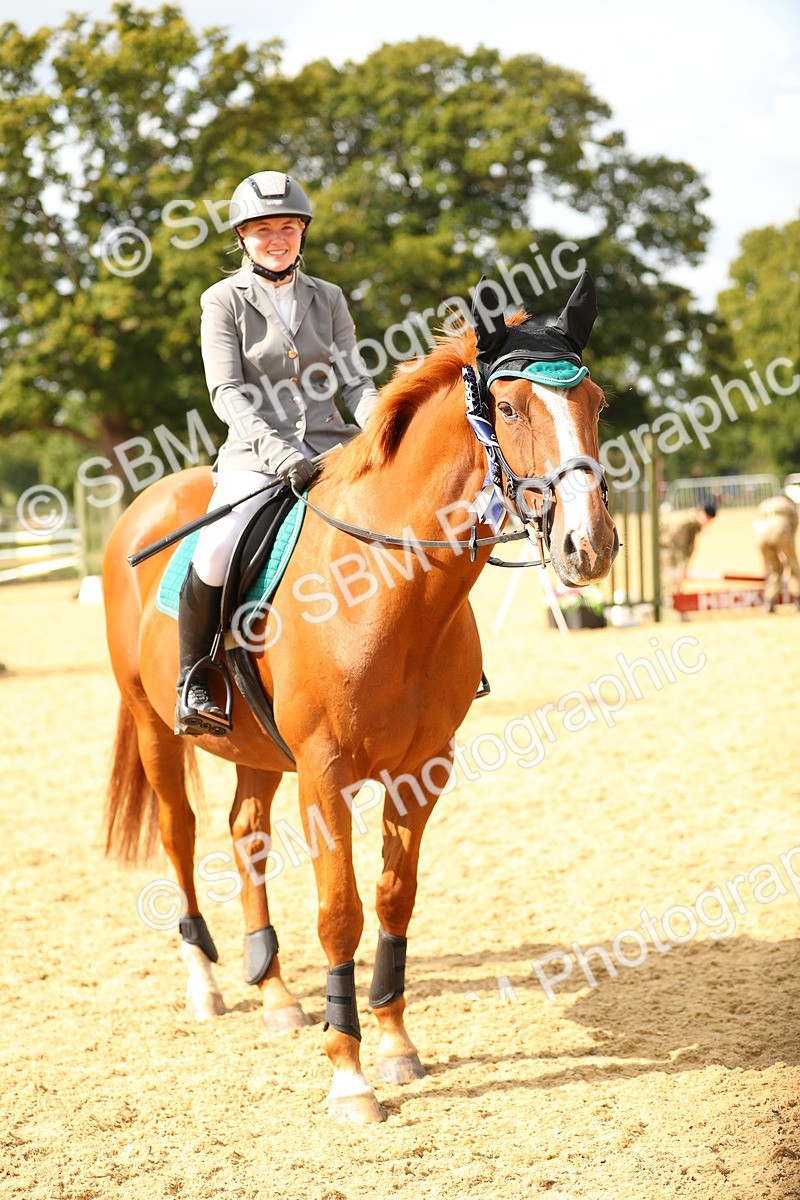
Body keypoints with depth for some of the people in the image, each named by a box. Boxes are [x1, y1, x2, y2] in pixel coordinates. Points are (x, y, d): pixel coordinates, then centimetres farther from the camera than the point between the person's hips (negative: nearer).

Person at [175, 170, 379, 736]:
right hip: (257, 454, -3)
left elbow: (356, 382, 10)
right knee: (214, 556, -28)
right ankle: (192, 683, -7)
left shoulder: (328, 299, 14)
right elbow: (227, 393, -6)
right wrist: (276, 449, -22)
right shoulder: (224, 300, 3)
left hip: (331, 448, 4)